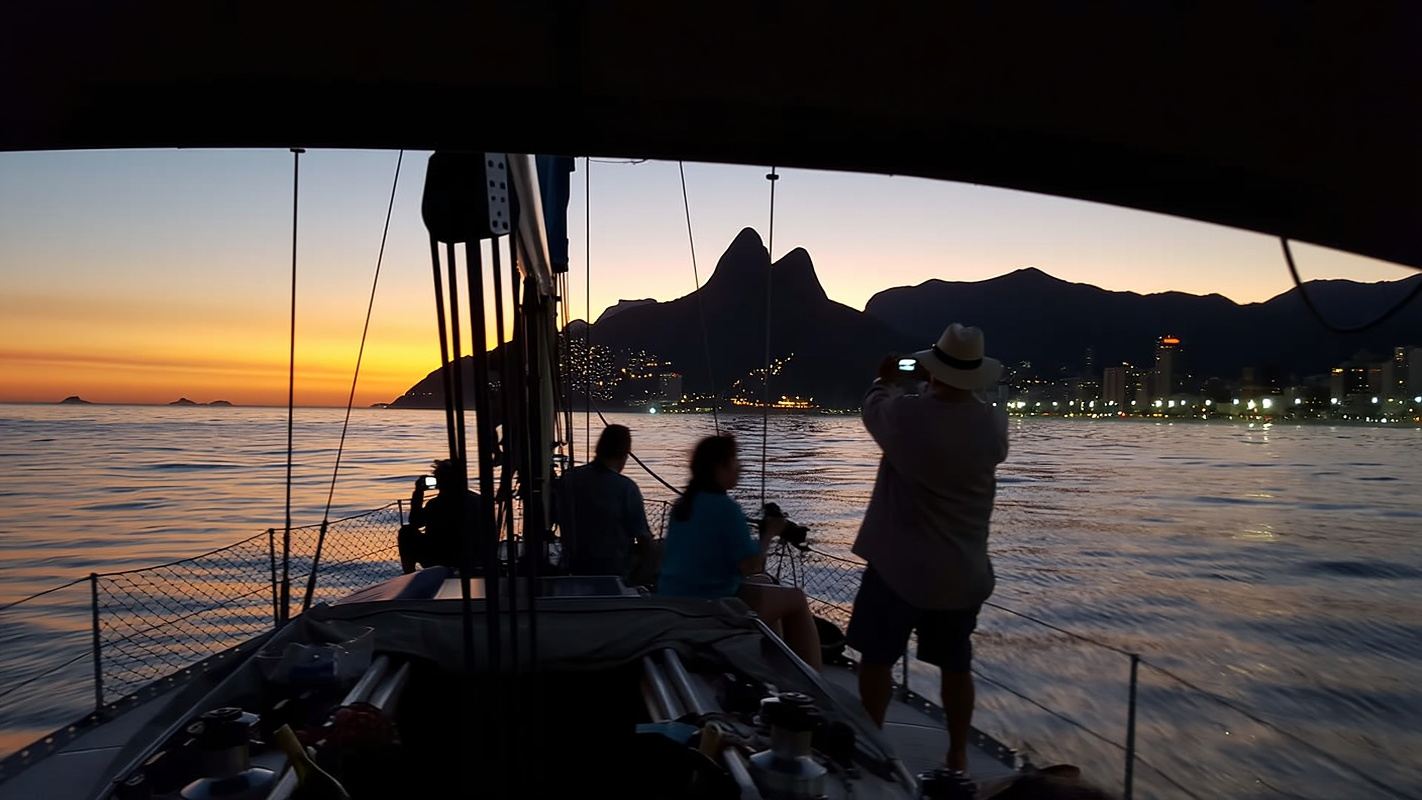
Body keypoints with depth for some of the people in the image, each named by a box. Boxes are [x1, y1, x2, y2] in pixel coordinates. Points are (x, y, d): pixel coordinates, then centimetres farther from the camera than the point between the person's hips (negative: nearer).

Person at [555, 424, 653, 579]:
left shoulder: (567, 479, -3)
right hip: (614, 572, -6)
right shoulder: (626, 488, -18)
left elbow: (556, 519, 10)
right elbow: (644, 539, -14)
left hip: (574, 568, 6)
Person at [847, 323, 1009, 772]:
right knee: (956, 666, 18)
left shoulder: (906, 416, -18)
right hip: (962, 574, 4)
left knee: (877, 658, 12)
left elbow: (873, 409, 5)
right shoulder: (994, 424, -6)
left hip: (898, 567, -4)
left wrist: (888, 381, 26)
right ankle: (958, 755, 28)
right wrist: (938, 386, 27)